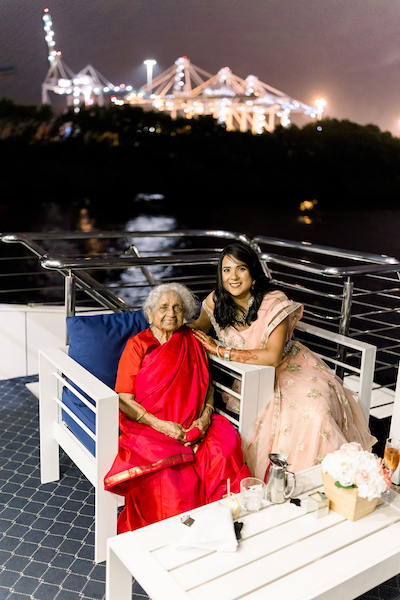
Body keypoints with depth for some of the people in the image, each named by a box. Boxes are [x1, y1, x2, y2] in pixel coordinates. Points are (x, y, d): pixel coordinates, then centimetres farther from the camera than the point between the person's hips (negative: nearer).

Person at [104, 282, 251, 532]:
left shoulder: (193, 343, 13)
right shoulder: (138, 345, 1)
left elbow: (208, 385, 16)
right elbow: (124, 400, -4)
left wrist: (205, 417, -5)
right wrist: (160, 425, -16)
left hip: (192, 426, 4)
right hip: (146, 426, -3)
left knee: (226, 447, -25)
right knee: (168, 466, -32)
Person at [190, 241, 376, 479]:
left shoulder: (274, 303, -21)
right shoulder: (215, 301, -8)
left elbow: (273, 356, -29)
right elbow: (199, 328, 14)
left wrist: (221, 350, -27)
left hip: (291, 368, -1)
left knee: (314, 412, -25)